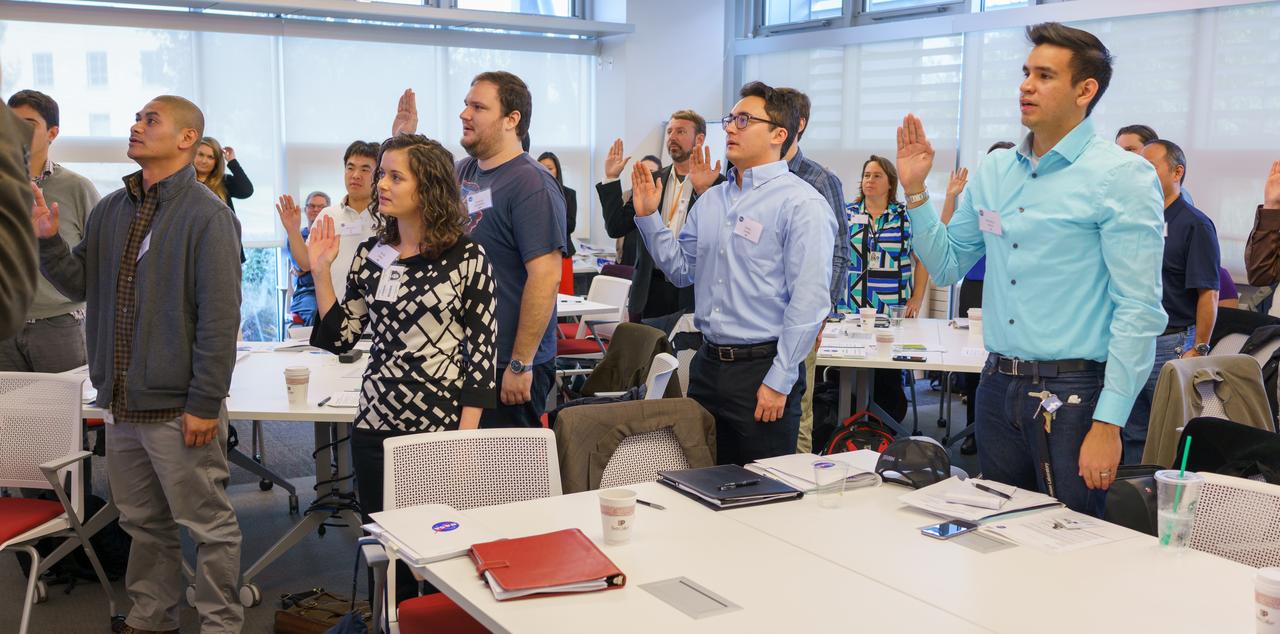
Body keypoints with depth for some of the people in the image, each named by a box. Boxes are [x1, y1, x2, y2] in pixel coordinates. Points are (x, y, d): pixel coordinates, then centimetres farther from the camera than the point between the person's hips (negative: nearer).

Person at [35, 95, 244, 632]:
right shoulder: (110, 210, 11)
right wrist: (48, 240, -3)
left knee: (207, 525, 4)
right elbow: (81, 286, 15)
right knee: (143, 522, 19)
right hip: (122, 404, 7)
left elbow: (220, 318, -15)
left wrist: (206, 403, -17)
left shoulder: (206, 215, -11)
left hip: (179, 408, -7)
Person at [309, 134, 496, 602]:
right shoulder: (371, 256, 7)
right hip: (376, 424, 5)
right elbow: (339, 337, 7)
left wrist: (467, 433, -12)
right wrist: (320, 271, -1)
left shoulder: (467, 258, -7)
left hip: (442, 424, -4)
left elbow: (482, 349, -8)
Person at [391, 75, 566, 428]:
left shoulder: (531, 184, -16)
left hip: (507, 368, -8)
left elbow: (546, 276, -23)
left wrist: (520, 364, -23)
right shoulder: (463, 172, 9)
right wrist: (402, 143, 10)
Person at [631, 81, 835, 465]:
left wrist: (779, 381, -18)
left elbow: (808, 300, -17)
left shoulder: (801, 204, -12)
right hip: (708, 364, 7)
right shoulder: (712, 200, 12)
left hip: (762, 369, -7)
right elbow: (681, 269, 18)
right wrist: (648, 217, 7)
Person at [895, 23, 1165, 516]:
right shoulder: (993, 173, 9)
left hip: (1073, 394, -6)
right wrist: (915, 191, 3)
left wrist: (1108, 423, -18)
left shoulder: (1122, 177, -9)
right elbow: (946, 266, 15)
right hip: (998, 386, 6)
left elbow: (1139, 310, -14)